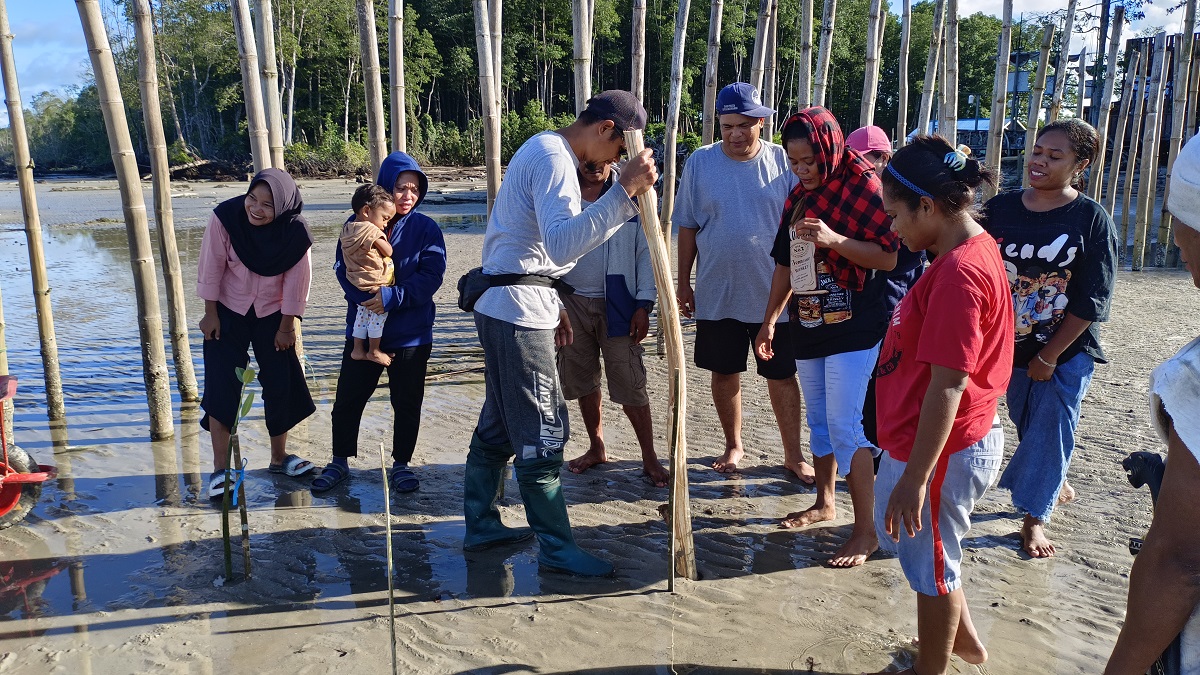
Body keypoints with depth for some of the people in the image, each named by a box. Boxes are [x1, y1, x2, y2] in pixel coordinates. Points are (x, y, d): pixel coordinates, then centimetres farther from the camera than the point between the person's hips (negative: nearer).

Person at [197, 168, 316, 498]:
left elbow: (296, 281, -11)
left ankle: (279, 456, 24)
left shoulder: (296, 233, -21)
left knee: (281, 384, 4)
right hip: (227, 312, -1)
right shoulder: (225, 217, -22)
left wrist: (286, 327, -5)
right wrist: (210, 314, -7)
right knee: (222, 386, -5)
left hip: (272, 315, 1)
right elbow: (212, 268, -12)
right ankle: (220, 468, 3)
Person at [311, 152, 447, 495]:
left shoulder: (426, 228, -5)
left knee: (407, 403, 10)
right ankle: (340, 462, 28)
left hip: (411, 335, -1)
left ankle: (401, 464, 28)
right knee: (348, 399, 9)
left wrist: (392, 297, -24)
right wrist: (367, 297, -24)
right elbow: (343, 267, -7)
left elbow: (431, 275, -13)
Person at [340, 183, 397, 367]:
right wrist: (383, 238, 3)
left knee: (362, 315, 19)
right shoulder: (371, 230, -20)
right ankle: (374, 351, 14)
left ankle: (358, 349, 26)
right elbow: (388, 251, -13)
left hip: (357, 283, 9)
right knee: (379, 316, 5)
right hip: (374, 285, -9)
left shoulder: (347, 228, 7)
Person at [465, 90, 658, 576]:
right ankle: (556, 548, 7)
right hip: (519, 313, -10)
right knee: (541, 432, -3)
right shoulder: (555, 161, -17)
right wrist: (624, 190, -37)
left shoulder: (543, 148, 17)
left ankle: (480, 525, 28)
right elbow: (563, 245, -33)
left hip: (502, 308, 10)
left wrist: (551, 307, 22)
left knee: (499, 425, 17)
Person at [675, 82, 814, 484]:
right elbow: (687, 227, 3)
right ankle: (734, 446, 32)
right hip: (717, 294, 1)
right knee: (724, 373, 12)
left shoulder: (783, 162, -3)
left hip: (774, 294, -1)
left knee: (782, 375, 7)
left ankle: (793, 455, 22)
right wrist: (684, 283, 3)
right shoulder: (700, 163, -2)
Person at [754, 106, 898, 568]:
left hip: (853, 329, -7)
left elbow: (889, 257, -15)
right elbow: (785, 264, 16)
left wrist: (834, 240, -27)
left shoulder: (863, 187, -10)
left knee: (846, 426, -8)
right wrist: (770, 320, 15)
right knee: (819, 420, 17)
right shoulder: (799, 197, 10)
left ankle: (866, 531, 1)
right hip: (808, 326, 7)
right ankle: (824, 502, 33)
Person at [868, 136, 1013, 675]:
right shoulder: (977, 248, 5)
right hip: (938, 438, 10)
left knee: (930, 561, 11)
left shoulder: (959, 273, -26)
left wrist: (914, 478, -22)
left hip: (940, 449, -10)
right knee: (899, 532, 27)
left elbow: (947, 386, -26)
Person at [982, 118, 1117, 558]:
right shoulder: (999, 208, -3)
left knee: (1049, 430, 3)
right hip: (1012, 345, 3)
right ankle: (1055, 483, 43)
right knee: (1027, 424, 15)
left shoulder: (1092, 220, -11)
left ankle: (1034, 517, 21)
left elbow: (1092, 302, -11)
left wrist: (1049, 356, -12)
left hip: (1067, 352, -3)